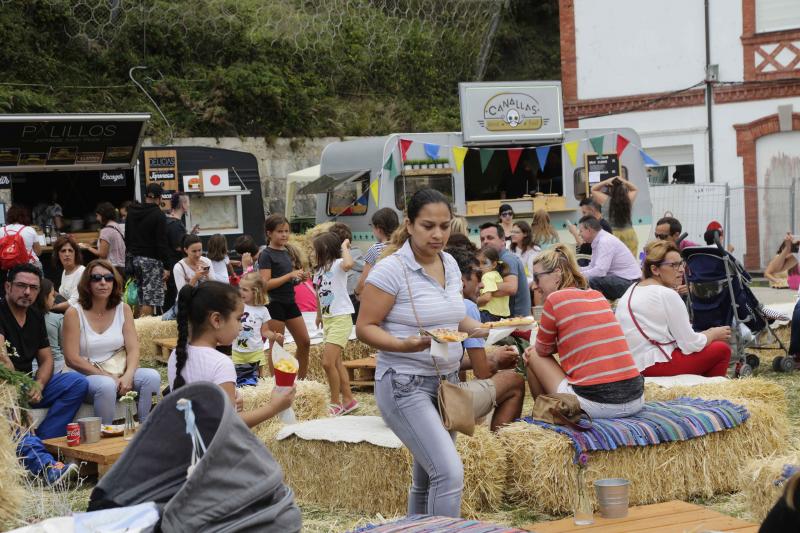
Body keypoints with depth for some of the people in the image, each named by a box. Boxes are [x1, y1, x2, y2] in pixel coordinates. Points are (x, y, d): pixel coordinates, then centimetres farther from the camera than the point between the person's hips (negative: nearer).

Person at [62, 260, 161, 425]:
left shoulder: (123, 309, 7)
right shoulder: (74, 313, -6)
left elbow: (133, 349, 0)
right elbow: (72, 359, -12)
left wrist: (128, 375, -21)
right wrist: (108, 376, -18)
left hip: (118, 373, 4)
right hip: (85, 376, -4)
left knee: (152, 376, -22)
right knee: (107, 385, -36)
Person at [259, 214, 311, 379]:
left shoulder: (286, 253, 13)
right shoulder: (266, 255, -10)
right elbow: (266, 284, -18)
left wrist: (299, 279, 1)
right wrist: (290, 275, -21)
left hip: (290, 302, 8)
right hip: (275, 304, -8)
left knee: (304, 342, 9)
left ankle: (301, 380, 21)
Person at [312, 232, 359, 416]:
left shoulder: (337, 264, -13)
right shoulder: (319, 270, 12)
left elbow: (349, 264, -37)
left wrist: (344, 247, -22)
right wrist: (319, 315, 30)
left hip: (341, 319, -9)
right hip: (328, 319, 9)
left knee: (328, 362, -12)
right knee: (336, 362, 14)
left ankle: (336, 402, 2)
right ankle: (348, 400, 23)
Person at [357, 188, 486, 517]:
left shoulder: (450, 263, 8)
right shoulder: (391, 269, -14)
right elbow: (365, 328, -12)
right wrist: (405, 345, -28)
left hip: (446, 382, 7)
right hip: (405, 386, -7)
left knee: (426, 479, 13)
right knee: (450, 472, -19)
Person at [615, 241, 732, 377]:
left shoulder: (632, 289, 13)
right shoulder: (668, 295, -12)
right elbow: (691, 344, -11)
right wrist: (714, 334, 8)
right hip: (655, 366, -9)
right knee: (722, 349, 4)